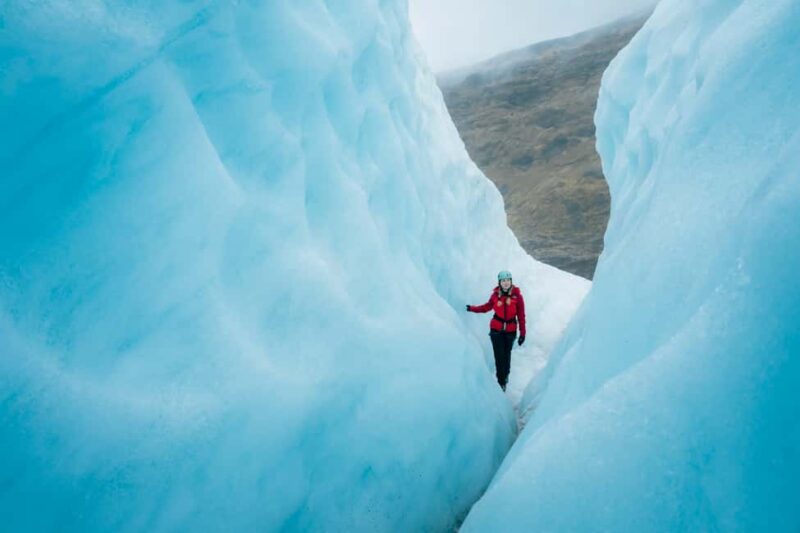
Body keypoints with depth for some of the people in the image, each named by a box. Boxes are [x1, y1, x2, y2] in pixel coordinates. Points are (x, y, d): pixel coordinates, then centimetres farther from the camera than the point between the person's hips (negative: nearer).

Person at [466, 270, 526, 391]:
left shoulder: (517, 296, -10)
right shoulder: (495, 294, -7)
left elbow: (521, 316, -5)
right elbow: (488, 306, 12)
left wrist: (522, 333, -5)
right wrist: (472, 308, 9)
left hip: (510, 331, 0)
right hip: (496, 329, 1)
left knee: (506, 355, 9)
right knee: (499, 356, -2)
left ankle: (505, 375, 35)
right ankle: (501, 381, 11)